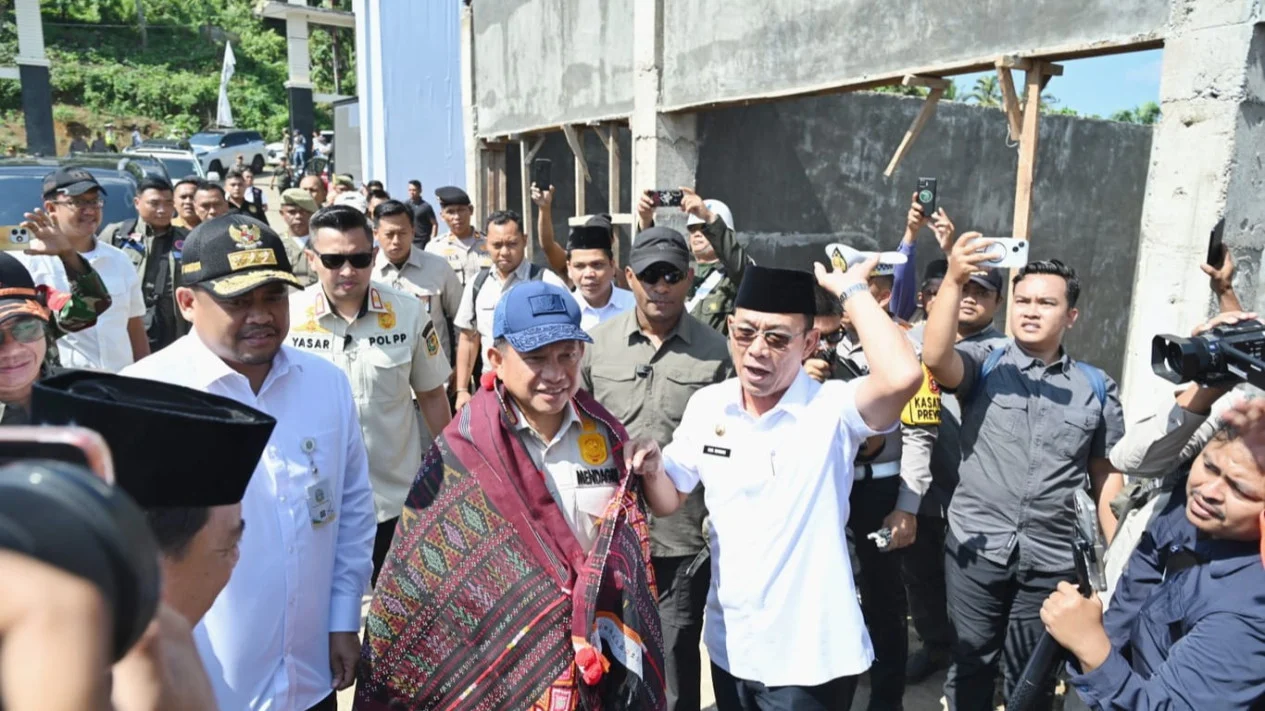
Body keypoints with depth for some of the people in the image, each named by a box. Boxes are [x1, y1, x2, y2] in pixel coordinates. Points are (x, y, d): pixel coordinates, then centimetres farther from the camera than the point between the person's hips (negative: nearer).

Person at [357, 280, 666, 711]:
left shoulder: (606, 437, -3)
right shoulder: (463, 453, -14)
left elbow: (629, 556, 5)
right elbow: (419, 580, -8)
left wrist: (631, 655, 4)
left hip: (596, 667, 3)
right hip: (496, 670, -3)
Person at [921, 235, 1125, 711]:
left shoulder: (1097, 387, 4)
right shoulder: (984, 364, -2)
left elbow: (1106, 474, 7)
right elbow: (935, 357, -24)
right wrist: (953, 281, -32)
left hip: (1053, 560, 1)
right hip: (976, 549, -1)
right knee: (970, 663, 16)